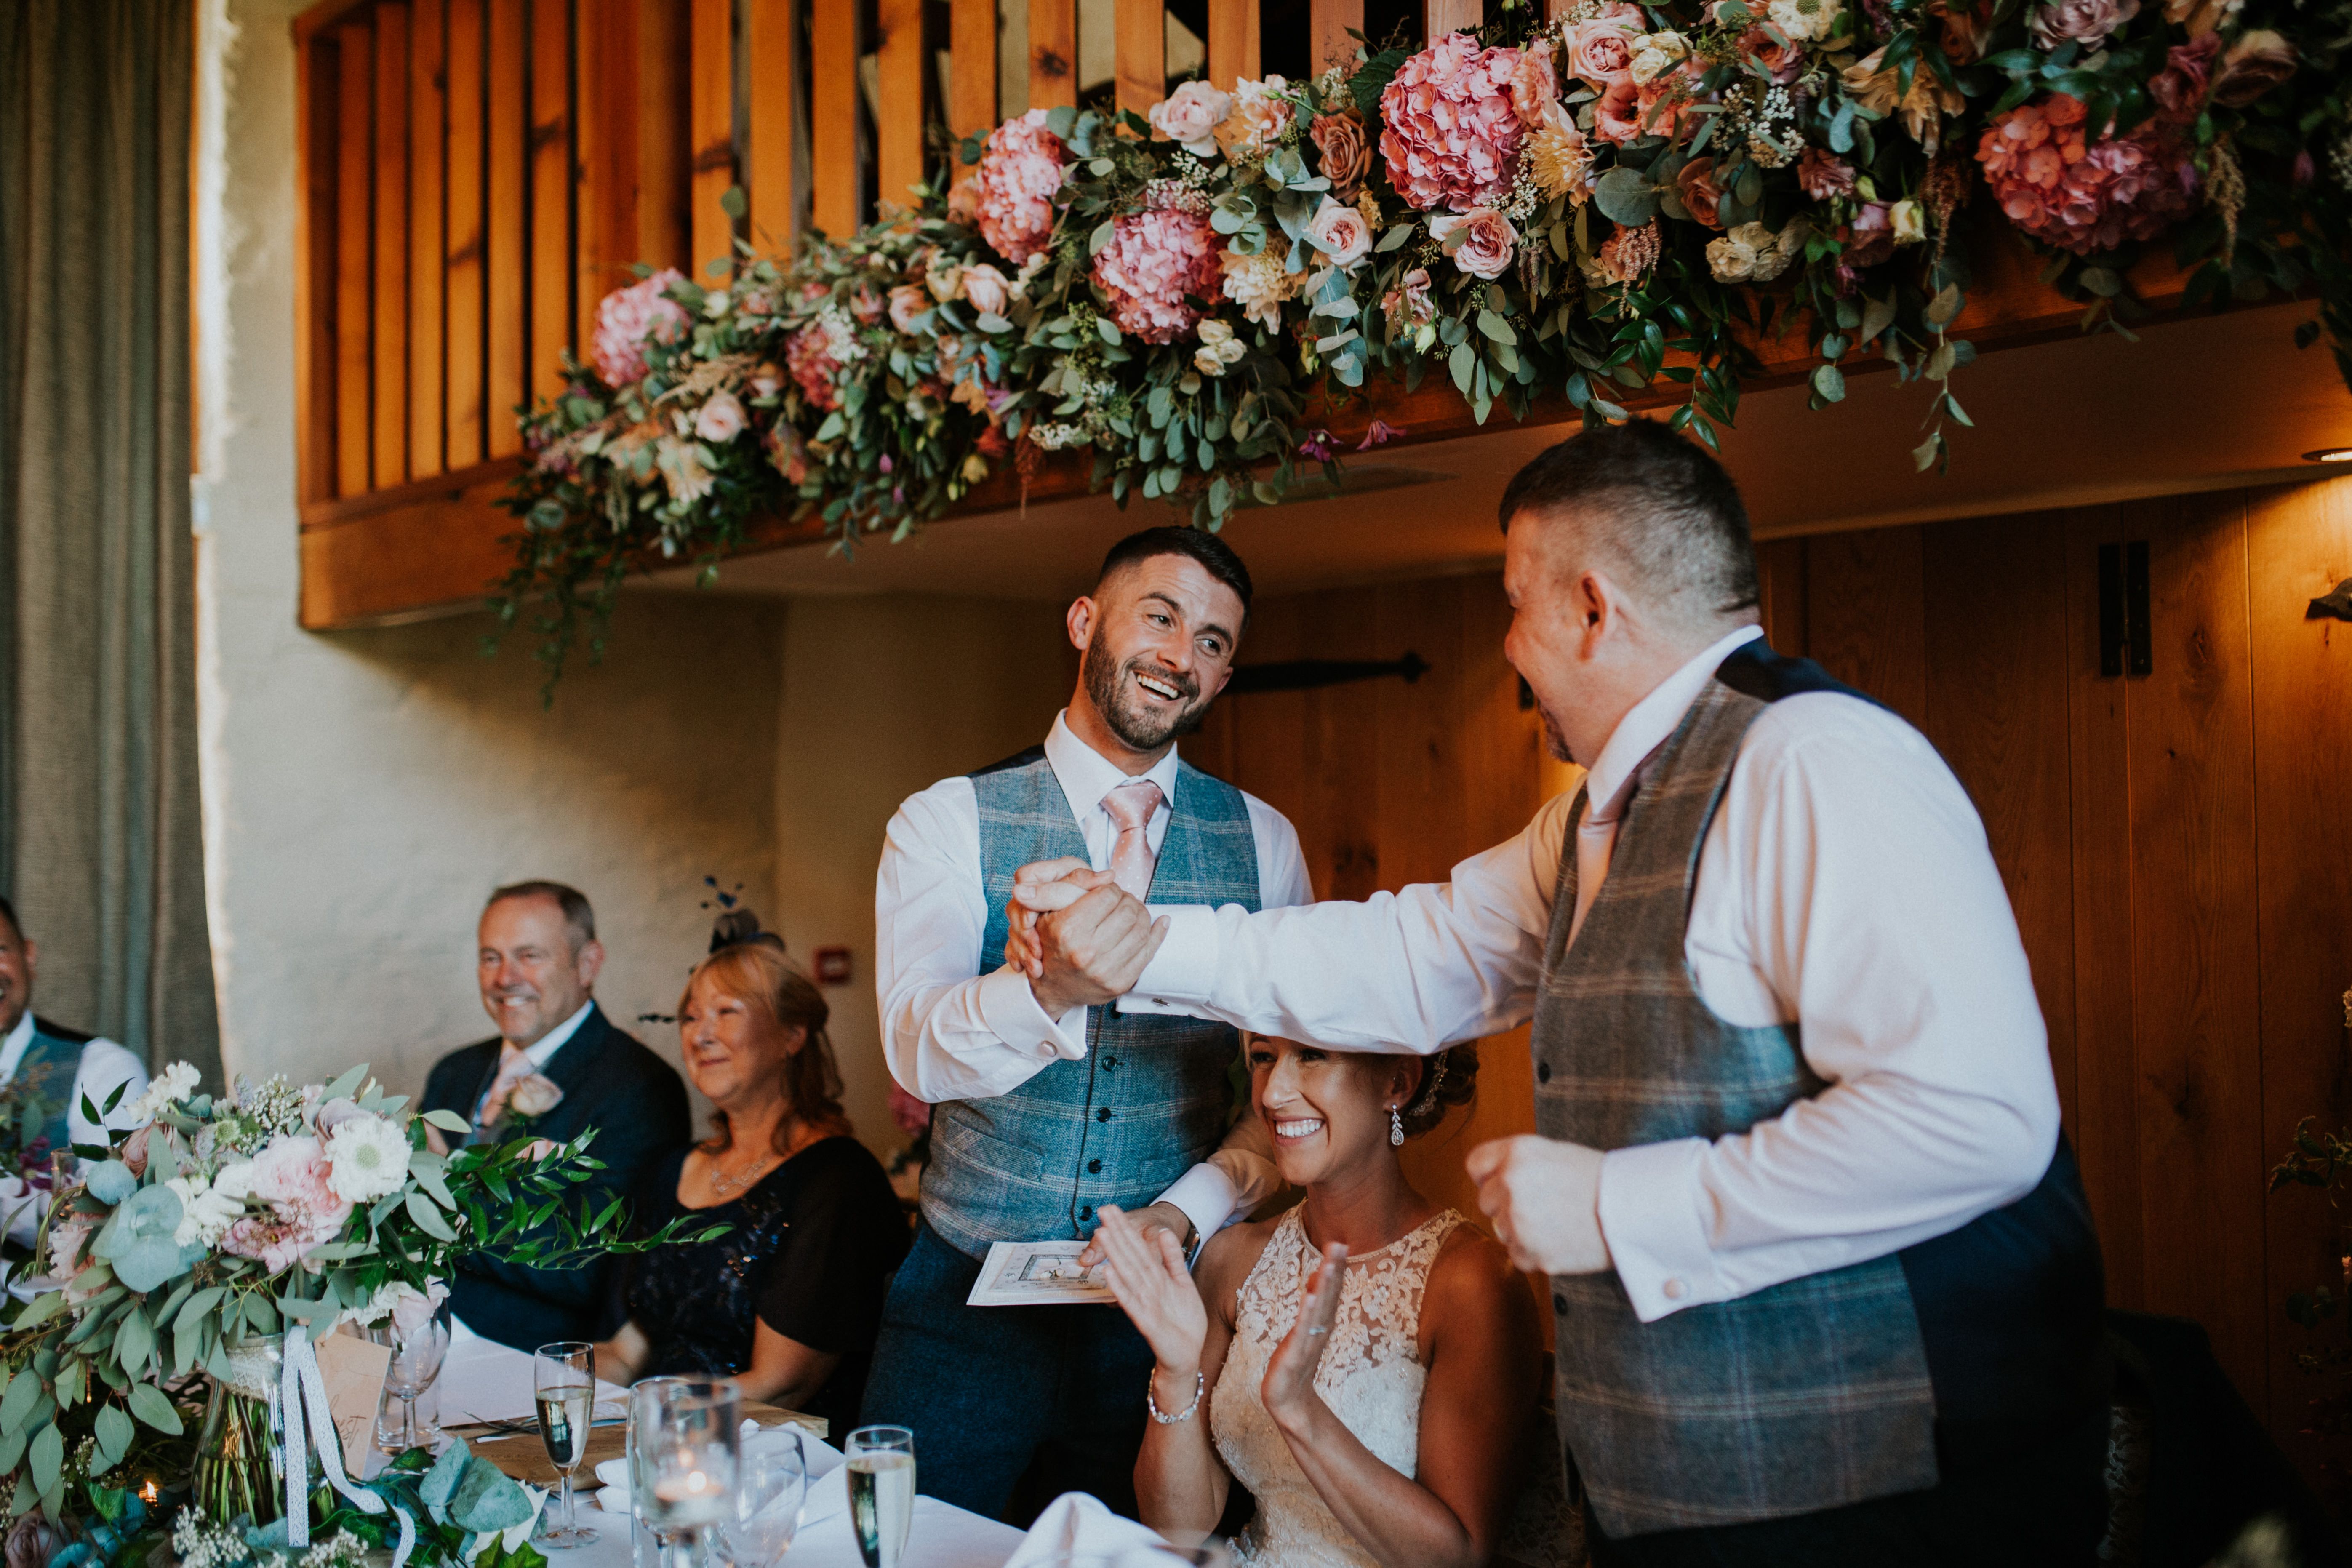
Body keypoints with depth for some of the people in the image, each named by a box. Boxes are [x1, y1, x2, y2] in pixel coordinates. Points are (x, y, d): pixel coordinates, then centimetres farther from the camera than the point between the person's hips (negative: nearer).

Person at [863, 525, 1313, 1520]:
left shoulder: (1264, 843, 3)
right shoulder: (946, 823, -3)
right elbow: (918, 1051, -19)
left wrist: (1186, 1212, -15)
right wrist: (1051, 988, -40)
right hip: (970, 1299, -1)